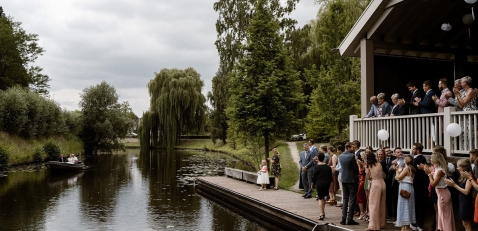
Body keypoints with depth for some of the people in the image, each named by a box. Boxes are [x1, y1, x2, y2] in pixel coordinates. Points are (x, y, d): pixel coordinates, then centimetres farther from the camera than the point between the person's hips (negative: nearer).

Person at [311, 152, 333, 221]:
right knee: (323, 197, 20)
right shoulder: (328, 167, 4)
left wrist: (313, 183, 9)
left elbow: (314, 177, -6)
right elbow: (331, 177, 8)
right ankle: (323, 212, 23)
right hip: (327, 183, 4)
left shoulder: (316, 167, -9)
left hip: (319, 183, -4)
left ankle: (321, 214, -8)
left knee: (320, 198, 0)